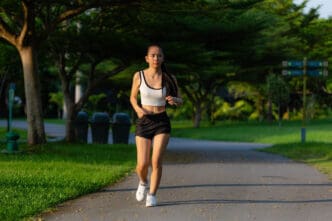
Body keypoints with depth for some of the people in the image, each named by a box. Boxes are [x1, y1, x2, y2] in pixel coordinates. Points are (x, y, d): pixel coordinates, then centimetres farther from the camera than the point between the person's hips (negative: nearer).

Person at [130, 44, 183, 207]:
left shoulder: (169, 78, -4)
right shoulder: (139, 76, -4)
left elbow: (180, 101, 6)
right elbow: (133, 97, 10)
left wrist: (174, 100, -18)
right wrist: (137, 109, -12)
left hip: (162, 122, 0)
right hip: (144, 122, 0)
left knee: (156, 161, -15)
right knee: (142, 164, -4)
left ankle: (152, 195, 4)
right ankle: (143, 183, 32)